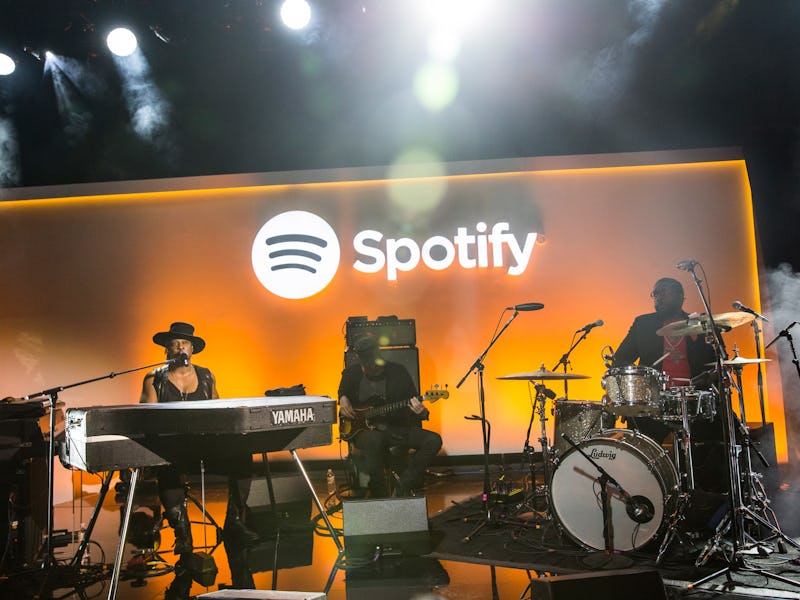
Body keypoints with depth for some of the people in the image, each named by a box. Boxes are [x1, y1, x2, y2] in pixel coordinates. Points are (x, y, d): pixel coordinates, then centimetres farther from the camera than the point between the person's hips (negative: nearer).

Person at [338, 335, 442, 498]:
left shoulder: (398, 371, -1)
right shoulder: (351, 373, 2)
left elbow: (414, 404, 0)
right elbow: (342, 393, 23)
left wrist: (421, 413, -23)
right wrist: (343, 400, 0)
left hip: (396, 427, 2)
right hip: (363, 429, -1)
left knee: (434, 440, -20)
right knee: (373, 440, -40)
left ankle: (402, 486, -12)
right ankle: (379, 496, -21)